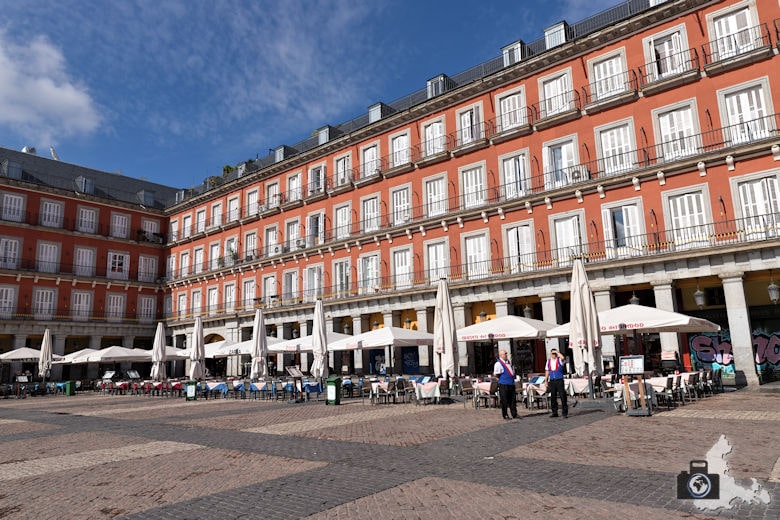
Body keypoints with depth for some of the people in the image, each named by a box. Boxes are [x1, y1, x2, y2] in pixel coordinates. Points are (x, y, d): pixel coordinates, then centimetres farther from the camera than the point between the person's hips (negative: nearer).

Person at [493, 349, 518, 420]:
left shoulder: (508, 362, 15)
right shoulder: (498, 363, -11)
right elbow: (495, 374, -16)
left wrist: (513, 376, 15)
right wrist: (501, 378, -5)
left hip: (511, 383, 7)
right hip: (503, 384, -7)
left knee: (513, 400, 10)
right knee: (504, 401, 0)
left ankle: (514, 414, 18)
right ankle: (505, 415, 10)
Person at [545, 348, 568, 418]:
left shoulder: (559, 360, 1)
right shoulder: (548, 361, 13)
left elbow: (562, 358, -25)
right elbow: (547, 372, 15)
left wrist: (557, 352, -12)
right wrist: (546, 381, 10)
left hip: (559, 380, -4)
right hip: (552, 381, 4)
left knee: (563, 396, -5)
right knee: (553, 397, 6)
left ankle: (565, 412, 1)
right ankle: (554, 412, 14)